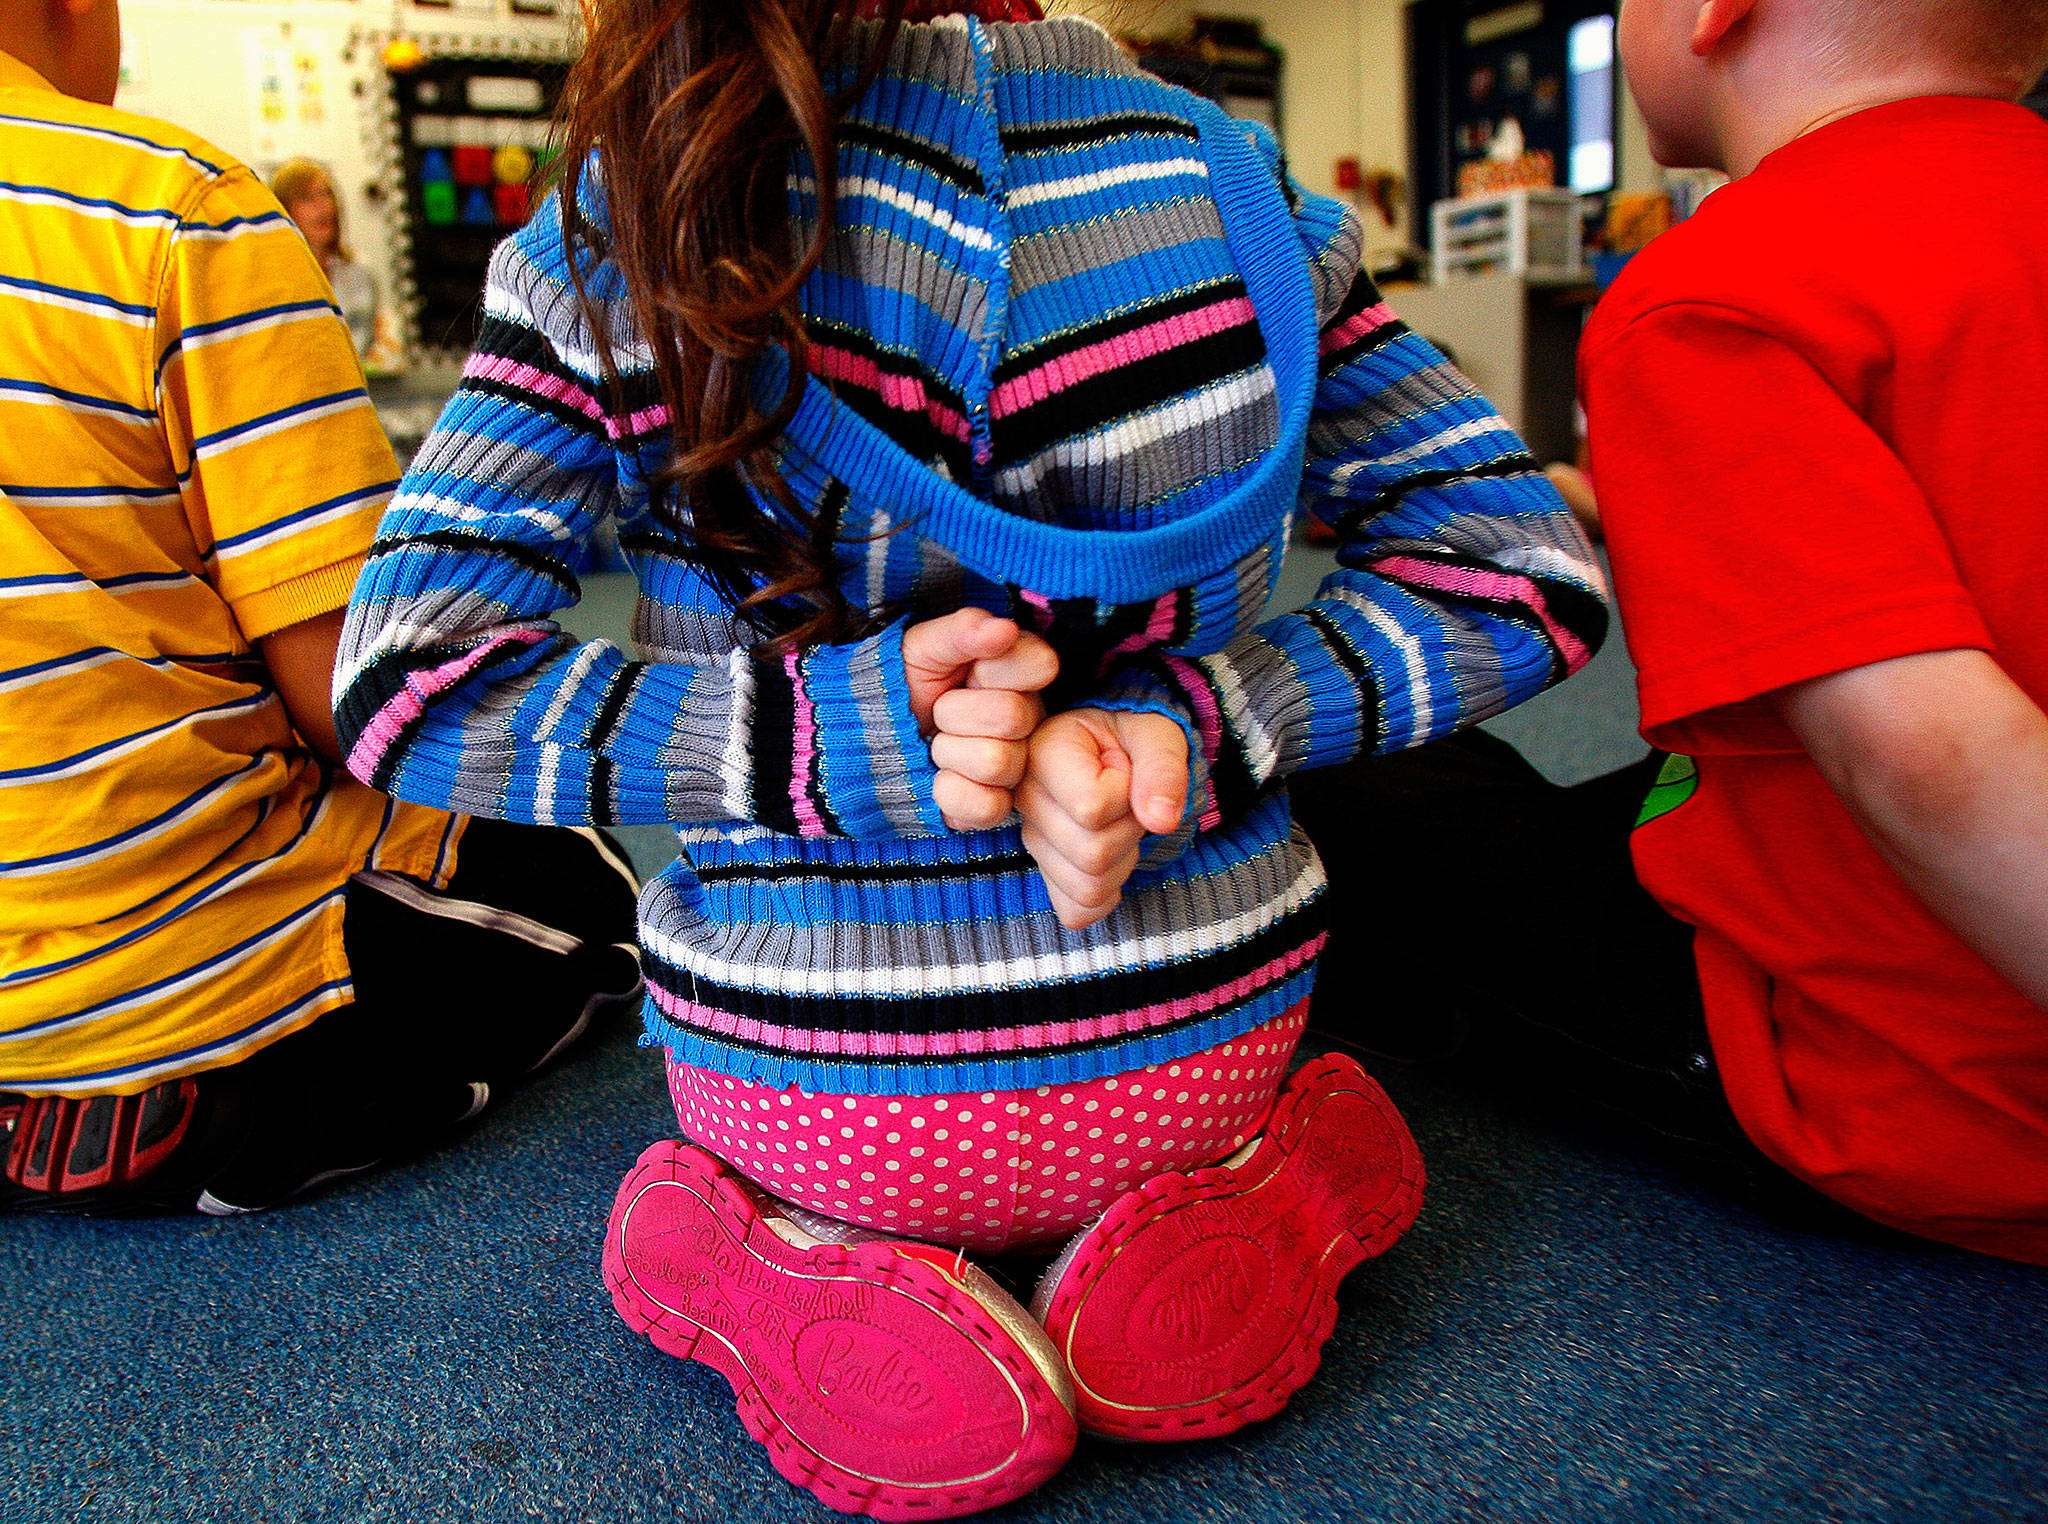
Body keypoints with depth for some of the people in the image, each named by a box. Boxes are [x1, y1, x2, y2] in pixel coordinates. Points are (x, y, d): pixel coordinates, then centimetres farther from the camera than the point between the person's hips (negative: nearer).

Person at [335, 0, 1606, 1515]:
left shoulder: (624, 216, -10)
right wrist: (1191, 730, -15)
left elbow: (405, 680, -14)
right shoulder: (1234, 178, -6)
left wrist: (831, 728, -18)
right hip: (1202, 1043, 2)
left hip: (812, 1096, 0)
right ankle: (1266, 1178, 7)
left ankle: (781, 1266, 6)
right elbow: (1530, 569, -5)